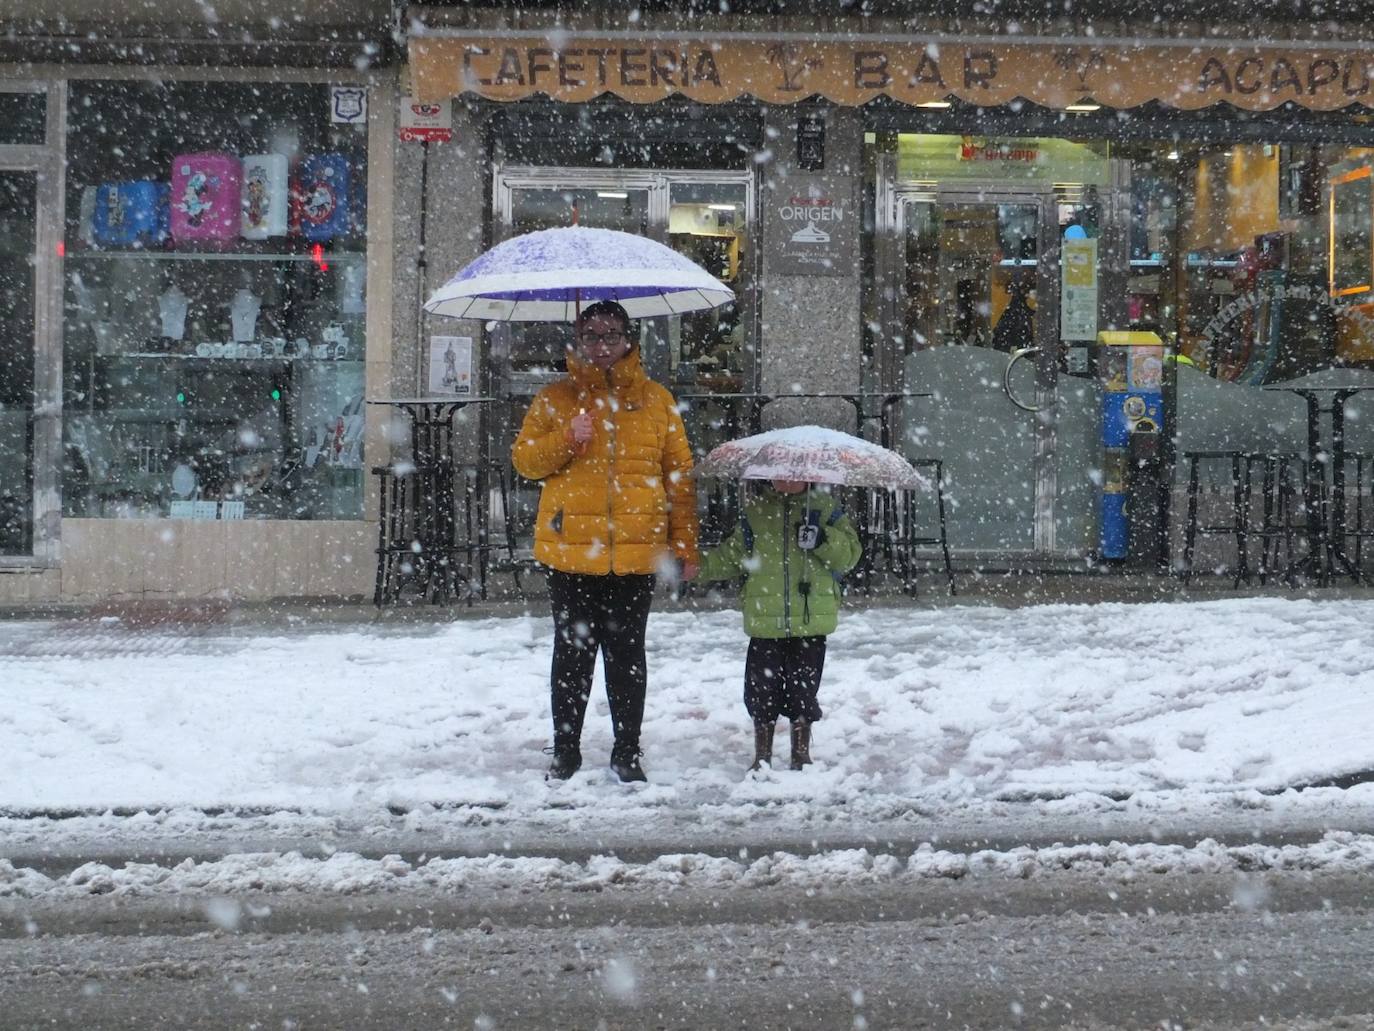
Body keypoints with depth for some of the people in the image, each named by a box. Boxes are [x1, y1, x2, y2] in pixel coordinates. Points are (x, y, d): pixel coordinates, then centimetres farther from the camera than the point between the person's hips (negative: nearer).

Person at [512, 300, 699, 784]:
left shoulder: (657, 399, 8)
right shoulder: (555, 397, 7)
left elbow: (680, 475, 8)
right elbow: (524, 459, 6)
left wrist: (685, 544, 3)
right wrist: (566, 439, -12)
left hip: (636, 552, 0)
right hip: (571, 549, 0)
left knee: (627, 655, 6)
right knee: (573, 653, 6)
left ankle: (627, 753, 15)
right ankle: (565, 753, 16)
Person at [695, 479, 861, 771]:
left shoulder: (823, 508, 4)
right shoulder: (755, 511, 10)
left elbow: (849, 553, -2)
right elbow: (730, 557, 16)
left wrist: (821, 539, -18)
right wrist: (697, 566, 5)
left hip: (811, 620, -1)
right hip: (765, 622, 2)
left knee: (804, 690, 7)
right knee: (762, 691, 4)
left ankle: (801, 754, 20)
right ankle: (762, 756, 16)